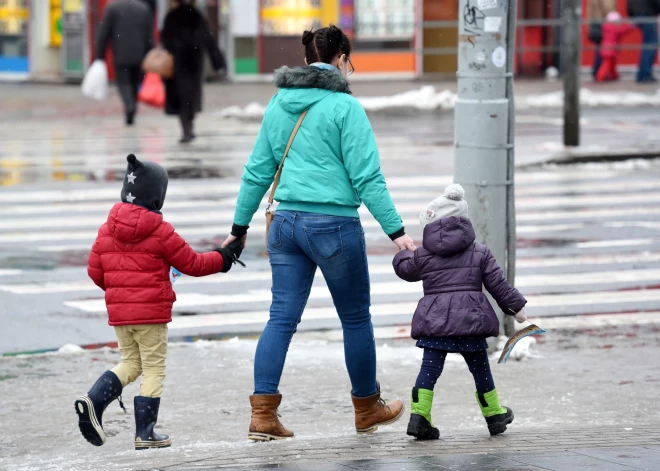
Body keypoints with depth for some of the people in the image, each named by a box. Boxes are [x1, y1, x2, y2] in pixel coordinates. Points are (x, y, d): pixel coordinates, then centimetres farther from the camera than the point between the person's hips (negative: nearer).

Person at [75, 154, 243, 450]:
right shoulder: (161, 231, -10)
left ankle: (93, 401, -4)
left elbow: (95, 272, 7)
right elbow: (192, 264, -3)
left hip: (118, 312, 5)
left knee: (130, 363, 19)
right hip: (151, 313, -5)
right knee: (154, 369, 4)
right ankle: (145, 433, 4)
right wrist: (224, 258, 13)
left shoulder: (107, 230, 4)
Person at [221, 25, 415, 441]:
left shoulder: (279, 105, 9)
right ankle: (368, 409, 24)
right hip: (334, 224, -5)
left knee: (282, 318, 4)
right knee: (356, 318, 11)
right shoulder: (344, 107, -9)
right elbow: (366, 177, -12)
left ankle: (263, 415, -4)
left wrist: (240, 226, 21)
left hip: (287, 222, 5)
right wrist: (396, 230, -9)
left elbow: (258, 171, 13)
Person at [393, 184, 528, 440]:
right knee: (480, 368, 12)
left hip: (435, 321, 0)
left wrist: (403, 253, 42)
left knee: (429, 368, 0)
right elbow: (498, 284, 7)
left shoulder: (423, 255, 3)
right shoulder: (480, 253, 6)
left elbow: (405, 269, 20)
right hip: (470, 319, 0)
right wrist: (515, 307, 17)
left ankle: (419, 415, -12)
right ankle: (494, 416, 24)